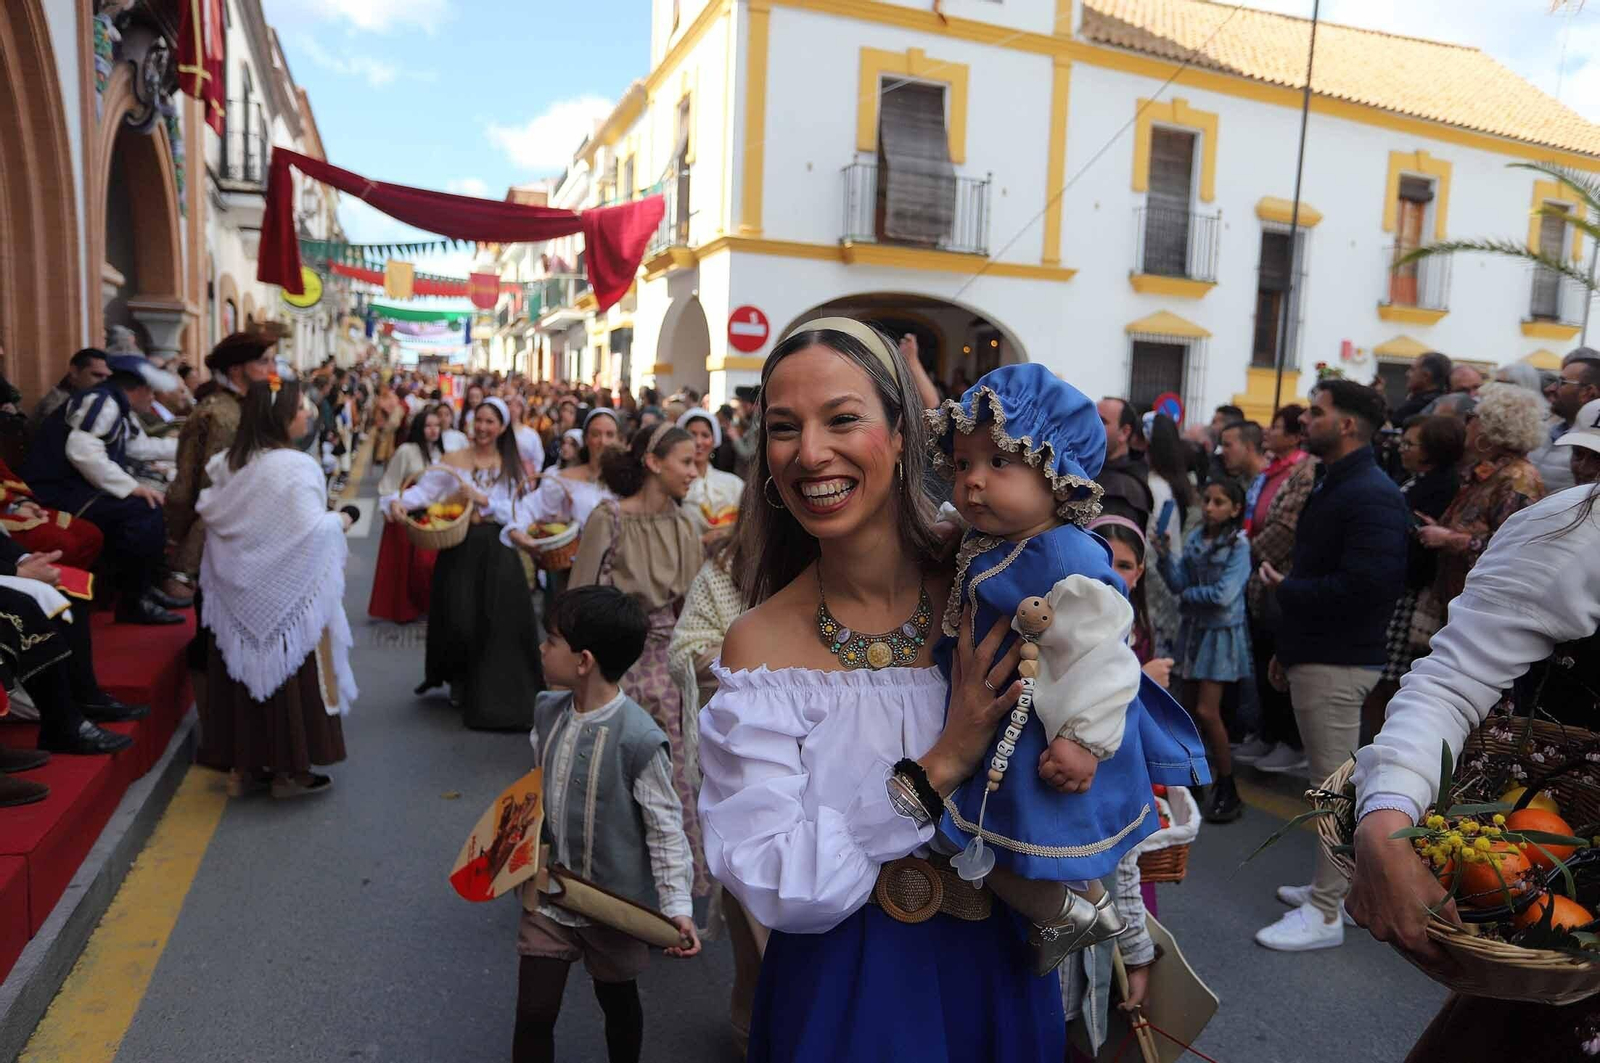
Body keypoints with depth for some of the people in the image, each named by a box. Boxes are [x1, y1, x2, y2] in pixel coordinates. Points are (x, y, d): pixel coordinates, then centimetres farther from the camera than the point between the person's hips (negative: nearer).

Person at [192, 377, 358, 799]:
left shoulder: (227, 463, 3)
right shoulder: (296, 466, -17)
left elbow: (209, 511, 9)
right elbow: (312, 529, -21)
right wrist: (340, 520, -3)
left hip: (238, 594, 6)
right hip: (286, 593, -6)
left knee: (244, 669, 14)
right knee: (289, 674, 5)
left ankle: (242, 764, 23)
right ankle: (289, 768, 14)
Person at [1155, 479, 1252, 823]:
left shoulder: (1238, 544, -12)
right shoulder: (1194, 538, 4)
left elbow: (1224, 595, -20)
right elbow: (1179, 583, 0)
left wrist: (1189, 595, -7)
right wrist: (1164, 555, -13)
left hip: (1221, 631, -6)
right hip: (1193, 628, 6)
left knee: (1207, 711, -9)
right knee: (1194, 708, 12)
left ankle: (1228, 790, 3)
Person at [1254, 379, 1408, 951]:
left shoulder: (1371, 495, -17)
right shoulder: (1330, 484, 15)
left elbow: (1366, 586, -28)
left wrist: (1287, 589, -15)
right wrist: (1288, 647, 18)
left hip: (1337, 664, -10)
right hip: (1314, 656, 10)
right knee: (1330, 781, 18)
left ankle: (1324, 914, 7)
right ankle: (1335, 887, 31)